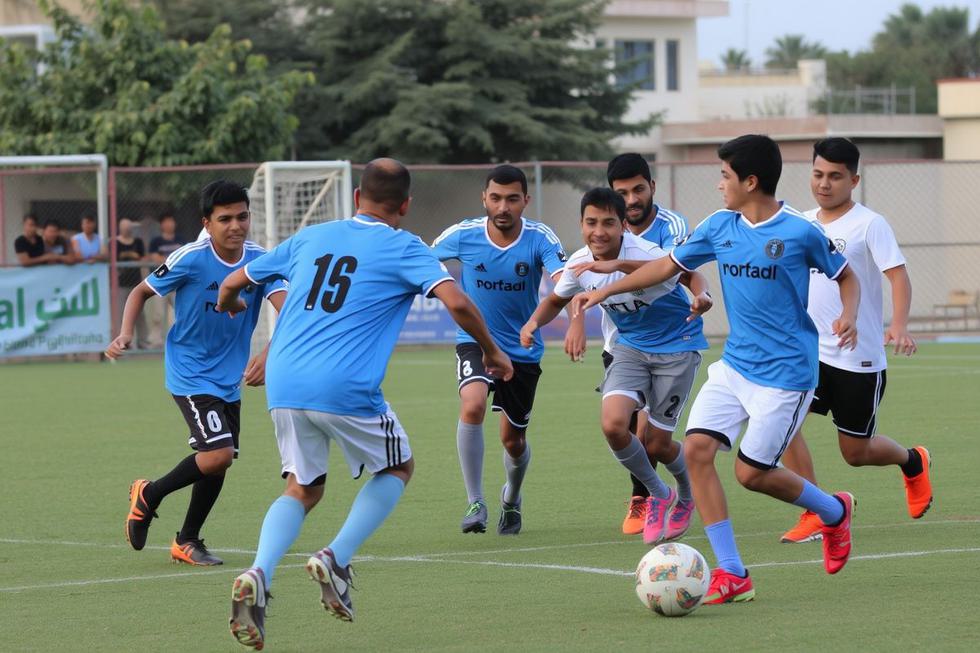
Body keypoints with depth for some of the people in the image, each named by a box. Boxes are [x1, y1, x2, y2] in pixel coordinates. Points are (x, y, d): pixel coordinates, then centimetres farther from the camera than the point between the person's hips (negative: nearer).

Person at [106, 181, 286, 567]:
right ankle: (149, 495, 6)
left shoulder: (260, 261, -9)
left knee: (217, 460, 12)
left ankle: (187, 541, 31)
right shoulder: (190, 259, -18)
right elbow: (142, 291, -3)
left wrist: (269, 354, -38)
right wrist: (125, 333, -19)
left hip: (229, 378, 5)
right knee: (218, 455, -19)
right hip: (190, 373, -5)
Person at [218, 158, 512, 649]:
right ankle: (336, 560, 1)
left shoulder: (310, 237, 18)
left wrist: (228, 305, 50)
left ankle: (258, 575, -11)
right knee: (398, 467, 20)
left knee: (302, 490, 17)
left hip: (283, 386, 4)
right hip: (345, 389, -4)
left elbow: (232, 284, 26)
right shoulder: (404, 249, 4)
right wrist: (492, 352, 7)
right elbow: (456, 302, -10)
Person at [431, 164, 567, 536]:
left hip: (523, 350, 1)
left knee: (513, 440, 11)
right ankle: (475, 504, -21)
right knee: (473, 405, -30)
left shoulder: (540, 239, -16)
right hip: (474, 341, -1)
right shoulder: (463, 236, -12)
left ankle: (511, 498, 45)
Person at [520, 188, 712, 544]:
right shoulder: (580, 263, -9)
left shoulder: (644, 254, -27)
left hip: (676, 349, -4)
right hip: (629, 347, 4)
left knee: (657, 445, -1)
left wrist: (702, 297, -46)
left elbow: (691, 274, -23)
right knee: (613, 425, -19)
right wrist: (534, 322, -11)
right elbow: (556, 300, 9)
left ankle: (686, 497, 36)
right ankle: (658, 496, 9)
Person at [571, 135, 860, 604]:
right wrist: (606, 289, 13)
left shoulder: (800, 232, -12)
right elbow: (669, 265, 15)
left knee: (752, 472, -7)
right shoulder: (719, 227, 3)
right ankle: (732, 575, -7)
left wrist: (848, 316, -16)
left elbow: (846, 276, 3)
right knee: (697, 449, -11)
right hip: (734, 365, 6)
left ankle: (834, 512, 24)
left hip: (786, 372, -6)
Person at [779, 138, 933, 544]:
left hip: (860, 358, -5)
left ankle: (912, 462, 39)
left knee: (856, 453, 4)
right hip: (809, 350, 5)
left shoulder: (869, 224, -10)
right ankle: (816, 515, -14)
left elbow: (898, 277, -17)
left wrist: (899, 325, -33)